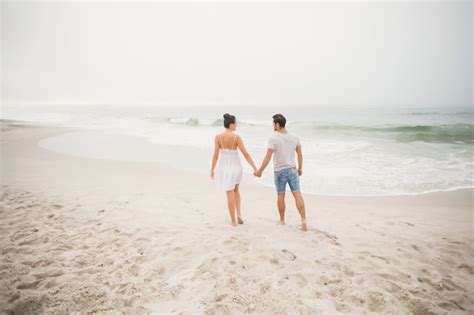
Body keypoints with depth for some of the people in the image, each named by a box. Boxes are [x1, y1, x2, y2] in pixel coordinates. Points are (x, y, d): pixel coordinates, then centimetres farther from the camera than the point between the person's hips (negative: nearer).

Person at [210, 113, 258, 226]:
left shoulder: (218, 137, -8)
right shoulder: (237, 137, -11)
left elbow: (215, 155, -7)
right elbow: (246, 155, -11)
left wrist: (212, 170, 4)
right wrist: (255, 168, -5)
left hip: (224, 168, 0)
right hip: (236, 167, 0)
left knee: (230, 194, 10)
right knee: (236, 190, 26)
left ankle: (233, 220, 16)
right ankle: (239, 214, 15)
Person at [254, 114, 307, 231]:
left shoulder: (273, 138, -15)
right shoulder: (294, 137, 1)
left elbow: (268, 157, -16)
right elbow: (300, 154, 8)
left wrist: (260, 171, -6)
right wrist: (300, 168, 21)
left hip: (279, 171, -3)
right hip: (292, 170, 3)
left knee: (280, 195, 12)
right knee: (297, 195, -1)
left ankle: (282, 220, 26)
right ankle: (303, 220, -11)